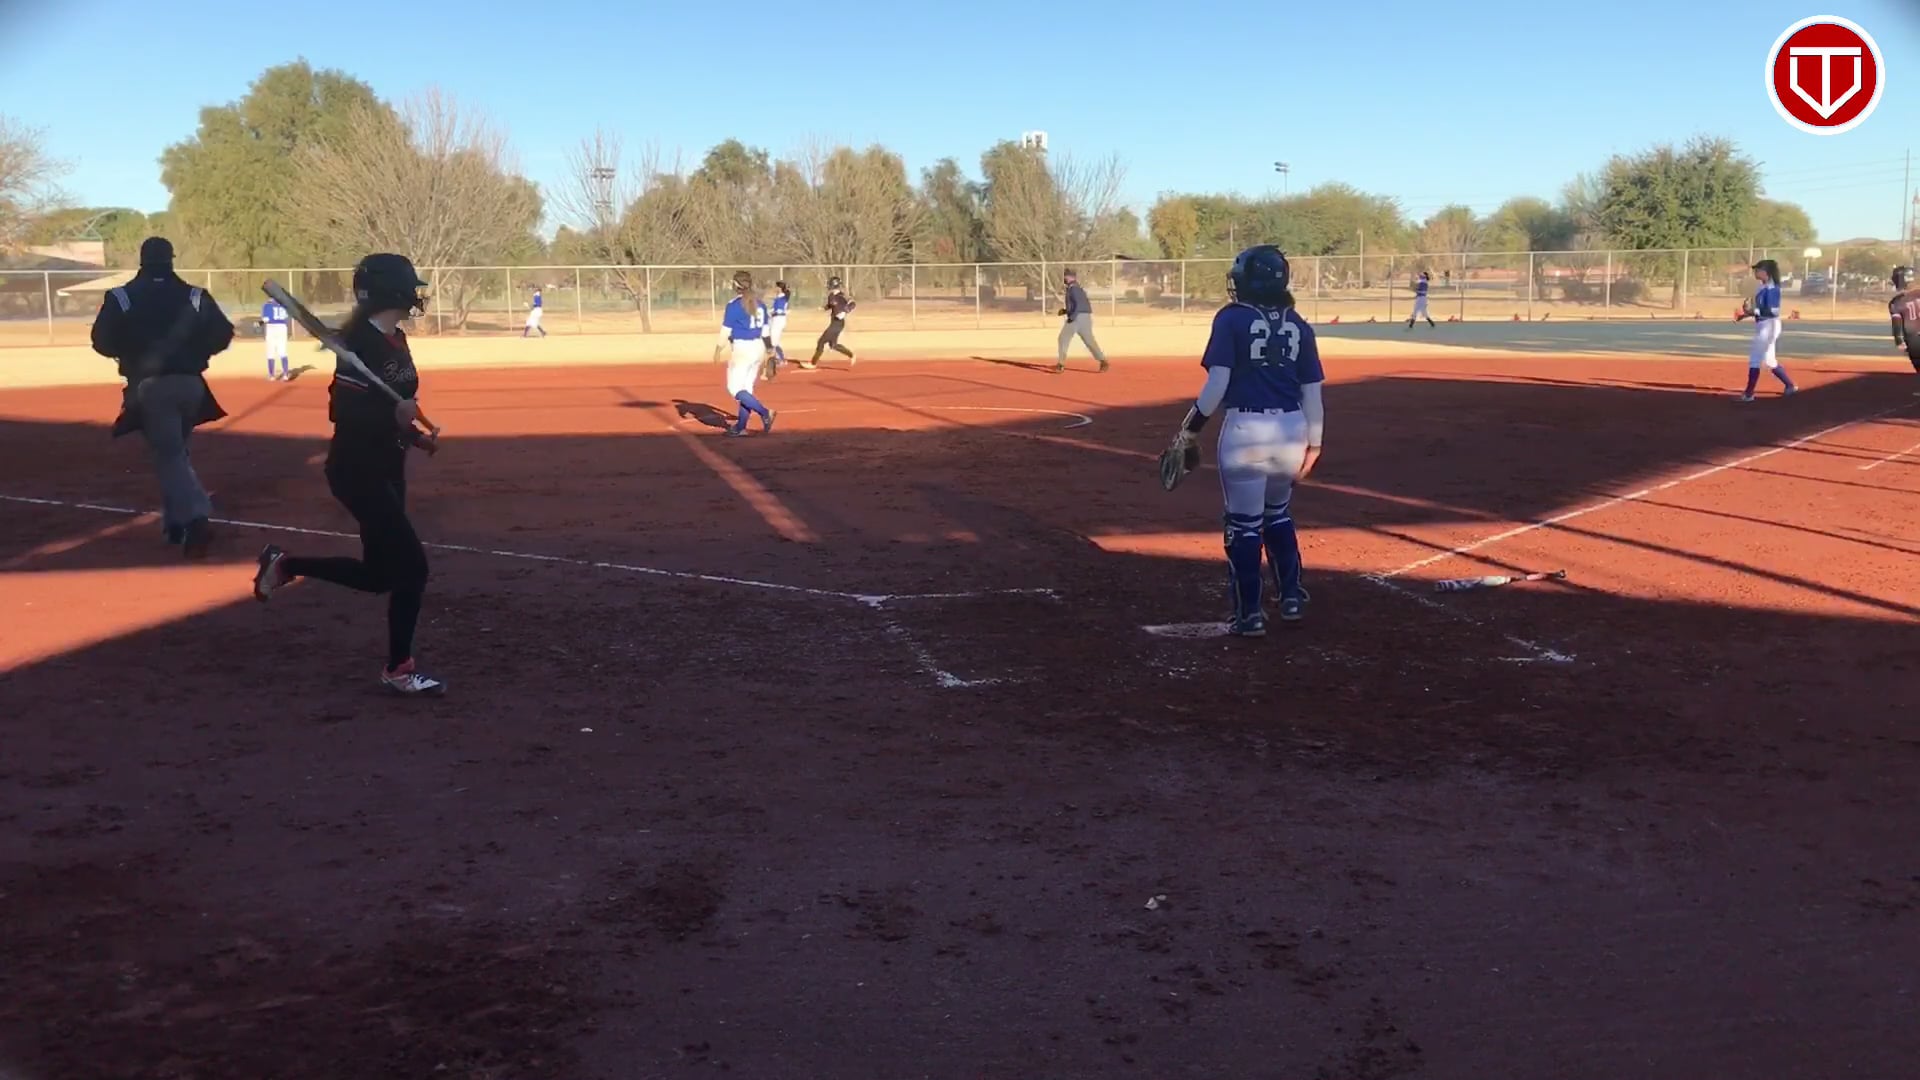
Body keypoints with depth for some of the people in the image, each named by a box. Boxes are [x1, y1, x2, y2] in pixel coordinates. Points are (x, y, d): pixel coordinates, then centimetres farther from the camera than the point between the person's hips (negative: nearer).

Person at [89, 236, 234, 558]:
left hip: (151, 386, -3)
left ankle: (196, 518, -26)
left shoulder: (121, 298, -1)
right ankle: (176, 520, 23)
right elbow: (223, 335, 0)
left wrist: (131, 351, 17)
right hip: (189, 383, 3)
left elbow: (102, 342, -2)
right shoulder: (195, 296, 4)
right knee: (174, 450, 20)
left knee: (169, 454, -6)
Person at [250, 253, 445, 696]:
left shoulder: (396, 339, 9)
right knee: (411, 564, -9)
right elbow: (342, 411, -25)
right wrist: (394, 417, -36)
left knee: (377, 574, 13)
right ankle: (398, 668, 3)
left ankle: (284, 564, 31)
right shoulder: (361, 343, -19)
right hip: (358, 471, -9)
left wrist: (413, 435, 10)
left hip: (387, 468, 9)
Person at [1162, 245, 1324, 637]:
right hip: (1291, 428, 5)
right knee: (1278, 513, 26)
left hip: (1245, 429, -4)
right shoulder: (1298, 325, 9)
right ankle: (1292, 597, 27)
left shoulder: (1231, 318, -4)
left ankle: (1250, 615, 9)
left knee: (1244, 523, 7)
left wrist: (1188, 430, -3)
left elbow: (1218, 383, -11)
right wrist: (1313, 445, 15)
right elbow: (1312, 392, 8)